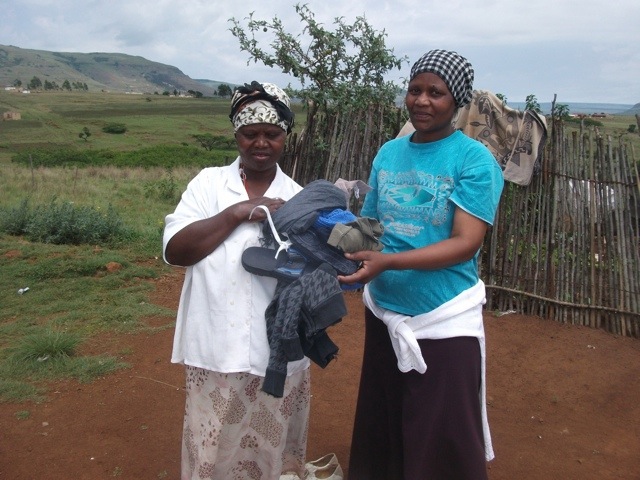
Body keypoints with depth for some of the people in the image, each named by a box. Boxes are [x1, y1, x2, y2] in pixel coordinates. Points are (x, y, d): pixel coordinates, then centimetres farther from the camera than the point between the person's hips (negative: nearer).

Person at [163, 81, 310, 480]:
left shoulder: (298, 197, 4)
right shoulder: (209, 183, 2)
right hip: (217, 350, -1)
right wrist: (238, 213, -17)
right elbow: (174, 250, -9)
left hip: (279, 354, 1)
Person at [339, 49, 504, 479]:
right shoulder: (388, 153, 5)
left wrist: (386, 262, -28)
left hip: (445, 322, -5)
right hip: (384, 312, 5)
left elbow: (465, 244, -19)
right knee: (380, 434, 20)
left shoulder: (475, 160, -11)